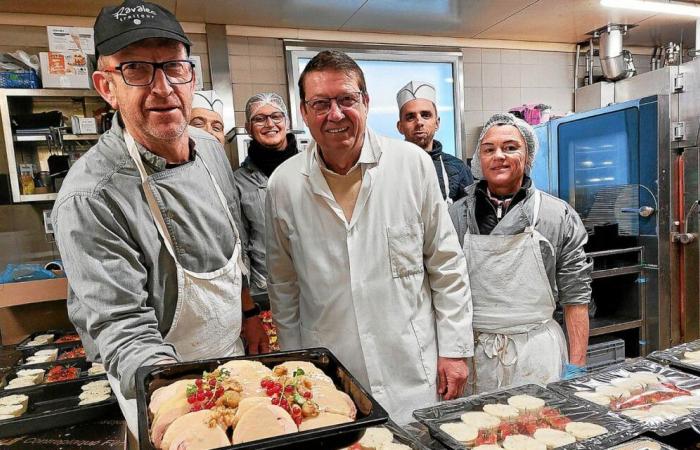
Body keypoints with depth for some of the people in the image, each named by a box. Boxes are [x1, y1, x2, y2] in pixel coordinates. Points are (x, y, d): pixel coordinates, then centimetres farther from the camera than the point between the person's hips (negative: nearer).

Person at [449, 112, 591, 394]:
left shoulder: (559, 216, -1)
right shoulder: (457, 216, 1)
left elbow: (575, 297, 1)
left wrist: (576, 369, -3)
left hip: (537, 354, 0)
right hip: (472, 354, 1)